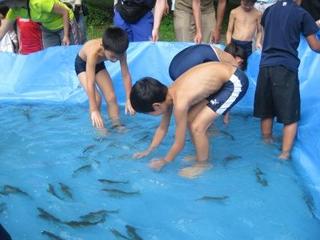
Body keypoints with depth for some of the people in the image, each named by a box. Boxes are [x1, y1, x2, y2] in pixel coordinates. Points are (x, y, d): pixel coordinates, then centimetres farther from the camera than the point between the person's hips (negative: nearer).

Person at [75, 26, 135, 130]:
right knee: (96, 98, -20)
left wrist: (129, 99, -27)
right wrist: (94, 110, -44)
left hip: (99, 64, 4)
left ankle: (118, 126, 7)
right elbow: (90, 84, -43)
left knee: (111, 97, -5)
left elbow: (126, 76, -23)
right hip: (83, 64, -4)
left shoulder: (119, 51, -31)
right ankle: (98, 128, -4)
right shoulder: (93, 52, -44)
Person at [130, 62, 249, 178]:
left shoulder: (180, 103, -26)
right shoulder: (168, 94, -1)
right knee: (190, 119, 10)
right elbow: (162, 127, 15)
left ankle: (202, 164, 14)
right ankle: (202, 155, 29)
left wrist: (164, 161, 3)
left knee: (197, 127, -9)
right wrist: (148, 151, 23)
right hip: (222, 74, 9)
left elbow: (179, 143, -14)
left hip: (235, 82, -9)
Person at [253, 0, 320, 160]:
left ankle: (267, 145, 24)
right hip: (286, 67, -5)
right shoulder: (301, 13, 1)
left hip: (265, 66, 5)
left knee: (266, 111, 14)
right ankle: (285, 154, -8)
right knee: (290, 116, -1)